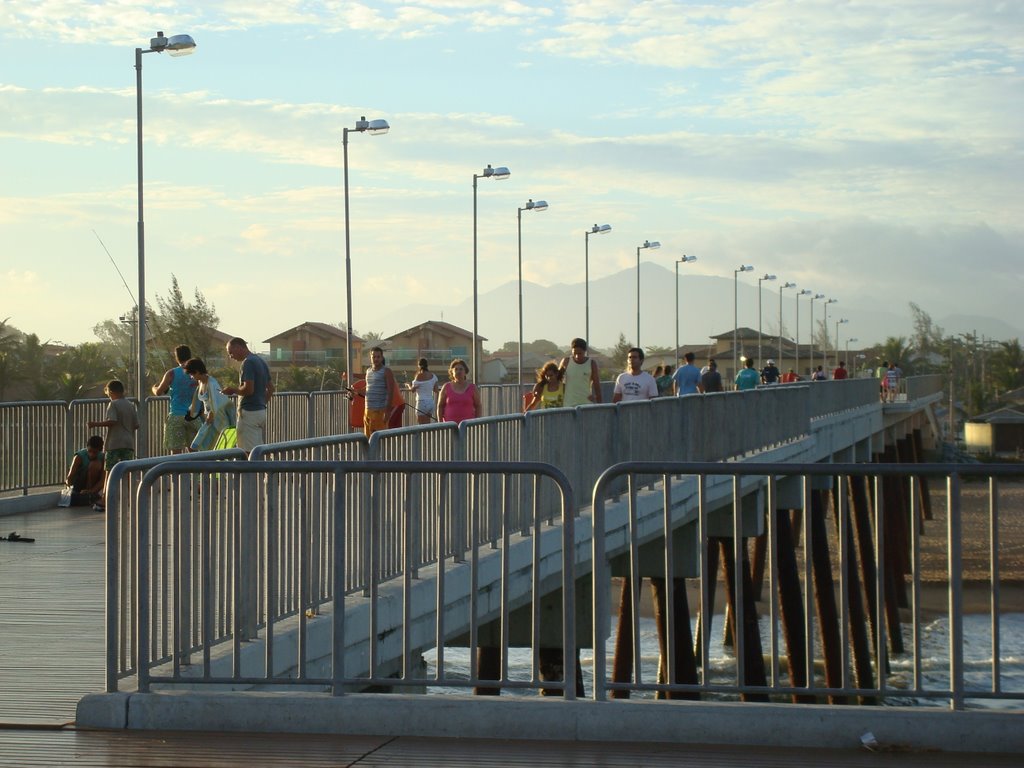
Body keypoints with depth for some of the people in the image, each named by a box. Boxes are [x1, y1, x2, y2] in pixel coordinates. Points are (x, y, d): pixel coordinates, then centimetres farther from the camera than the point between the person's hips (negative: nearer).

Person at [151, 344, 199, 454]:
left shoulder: (171, 374, -3)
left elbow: (158, 392, 2)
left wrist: (154, 388, 23)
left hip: (176, 416, -3)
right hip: (193, 416, 3)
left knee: (175, 451, -4)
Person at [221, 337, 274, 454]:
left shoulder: (248, 362, -14)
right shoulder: (261, 361, 15)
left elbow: (248, 389, -22)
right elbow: (271, 389, 19)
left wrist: (233, 390, -6)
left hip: (249, 413, -10)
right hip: (262, 411, 10)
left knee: (250, 452, -9)